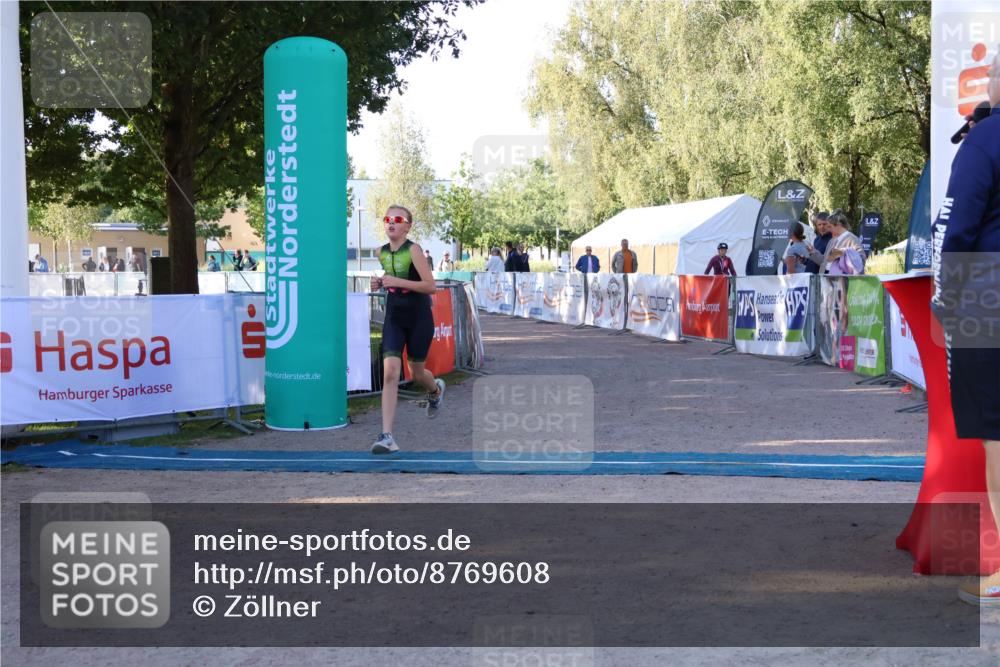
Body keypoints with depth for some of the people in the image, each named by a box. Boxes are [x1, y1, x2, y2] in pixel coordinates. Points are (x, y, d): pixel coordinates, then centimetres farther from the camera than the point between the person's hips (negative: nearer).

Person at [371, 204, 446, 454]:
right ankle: (387, 436, -17)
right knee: (390, 372, -13)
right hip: (394, 318, 4)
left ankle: (436, 390, 52)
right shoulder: (382, 252, 4)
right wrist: (381, 283, 3)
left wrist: (397, 282, -27)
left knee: (416, 373, 12)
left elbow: (430, 285, -21)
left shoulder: (413, 250, -14)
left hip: (419, 318, -4)